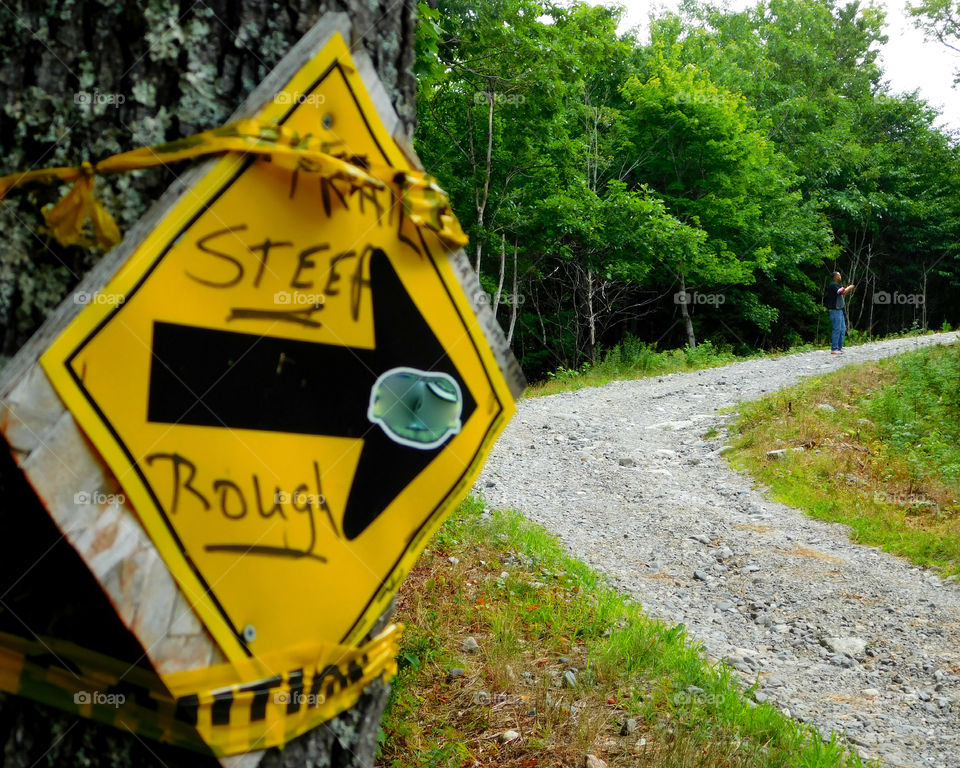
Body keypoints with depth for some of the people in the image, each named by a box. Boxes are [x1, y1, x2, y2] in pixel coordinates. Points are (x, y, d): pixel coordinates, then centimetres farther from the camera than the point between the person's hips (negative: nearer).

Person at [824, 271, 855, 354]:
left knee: (843, 329, 11)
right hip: (835, 311, -10)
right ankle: (834, 349, -8)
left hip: (839, 310, 10)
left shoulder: (837, 285, 18)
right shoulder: (833, 285, -14)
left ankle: (839, 347, 16)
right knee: (837, 329, -10)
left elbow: (842, 294, 24)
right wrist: (849, 287, -6)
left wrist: (849, 288, 13)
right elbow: (843, 292, -23)